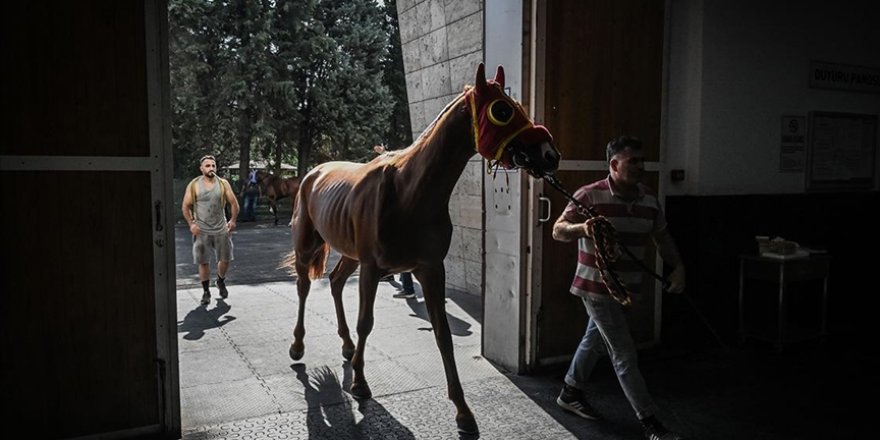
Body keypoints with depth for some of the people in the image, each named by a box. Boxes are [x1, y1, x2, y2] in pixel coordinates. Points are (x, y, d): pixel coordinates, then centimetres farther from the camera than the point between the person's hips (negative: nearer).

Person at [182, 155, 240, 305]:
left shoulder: (223, 183, 2)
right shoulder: (194, 185, -1)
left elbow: (234, 203, 3)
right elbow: (186, 206, 2)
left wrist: (233, 220, -9)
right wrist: (191, 224, -9)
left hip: (221, 229, 1)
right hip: (201, 230, -1)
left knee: (225, 259, 8)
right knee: (203, 262, 4)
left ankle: (221, 281, 36)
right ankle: (206, 291, 17)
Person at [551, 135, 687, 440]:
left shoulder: (649, 200, 2)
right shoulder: (590, 195, -16)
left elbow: (662, 237, 13)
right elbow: (558, 231, -15)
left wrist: (677, 268, -2)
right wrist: (582, 228, -35)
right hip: (596, 287, -7)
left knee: (595, 341, 21)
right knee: (624, 355, -4)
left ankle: (570, 393, 41)